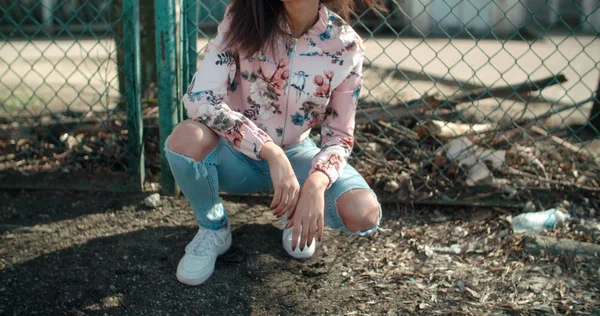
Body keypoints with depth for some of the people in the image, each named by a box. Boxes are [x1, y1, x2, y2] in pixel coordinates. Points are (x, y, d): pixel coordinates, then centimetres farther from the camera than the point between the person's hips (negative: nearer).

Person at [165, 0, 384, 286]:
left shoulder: (345, 45, -16)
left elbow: (339, 135, -11)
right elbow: (199, 98, -28)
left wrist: (316, 183, -32)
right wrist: (271, 153, -36)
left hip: (295, 154, 0)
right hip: (237, 152, 0)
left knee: (364, 215, -25)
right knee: (187, 138, -34)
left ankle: (298, 216, 11)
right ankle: (213, 228, -3)